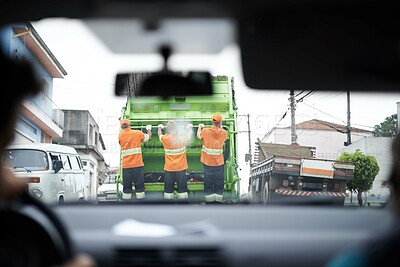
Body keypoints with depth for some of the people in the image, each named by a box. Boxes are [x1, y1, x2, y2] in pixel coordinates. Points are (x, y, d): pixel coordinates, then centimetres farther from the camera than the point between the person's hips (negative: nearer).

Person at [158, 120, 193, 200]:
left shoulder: (165, 139, -10)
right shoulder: (182, 138, -10)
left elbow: (160, 135, 15)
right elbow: (189, 135, 13)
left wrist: (160, 128, 37)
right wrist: (190, 128, 35)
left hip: (169, 169, 1)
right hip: (181, 168, -1)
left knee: (168, 188, 8)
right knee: (182, 188, 5)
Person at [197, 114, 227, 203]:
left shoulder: (205, 131, -12)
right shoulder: (223, 133, -10)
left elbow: (198, 136, 10)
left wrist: (200, 127, 27)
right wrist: (221, 127, 27)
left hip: (207, 161, 0)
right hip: (219, 162, 0)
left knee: (208, 180, 12)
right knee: (219, 180, 12)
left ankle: (209, 197, 18)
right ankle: (219, 197, 18)